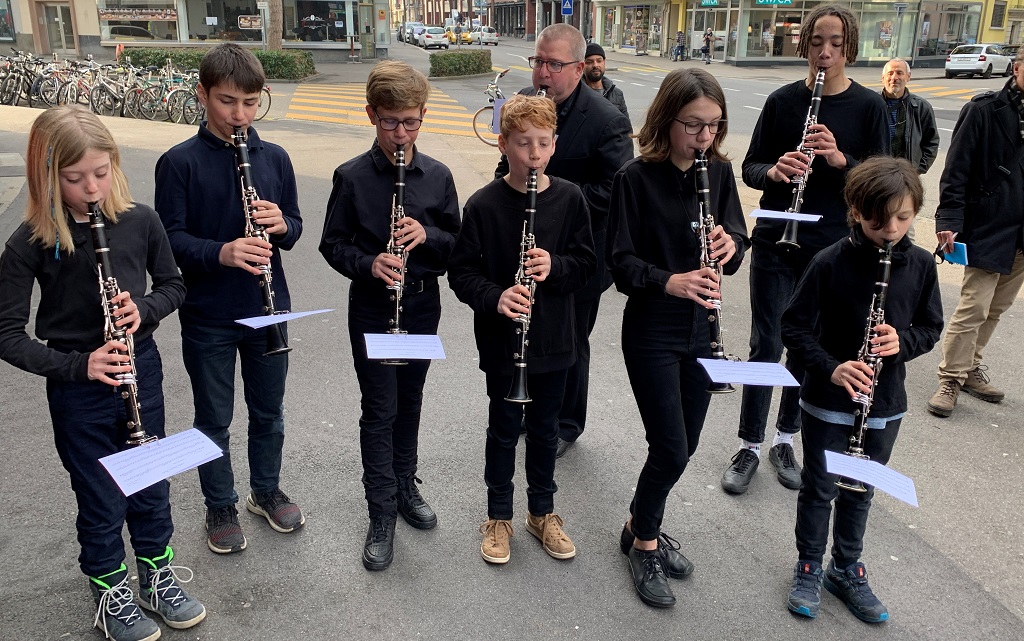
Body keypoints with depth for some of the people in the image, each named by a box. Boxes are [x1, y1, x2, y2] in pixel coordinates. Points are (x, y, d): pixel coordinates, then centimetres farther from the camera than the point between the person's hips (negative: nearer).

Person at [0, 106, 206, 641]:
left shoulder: (139, 221, -9)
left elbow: (173, 285, 5)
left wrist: (145, 310, -16)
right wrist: (77, 365, -24)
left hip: (141, 370, 3)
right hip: (77, 388, -2)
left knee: (151, 486, 18)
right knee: (101, 503, 12)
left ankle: (158, 579, 41)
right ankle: (111, 597, 36)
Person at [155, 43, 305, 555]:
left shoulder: (274, 158, 1)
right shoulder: (179, 162, -9)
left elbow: (294, 228, 6)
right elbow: (171, 238, -12)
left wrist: (280, 224, -18)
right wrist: (222, 252, -29)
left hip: (267, 309, 3)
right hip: (207, 315, -3)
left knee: (268, 412, 18)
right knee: (213, 419, 13)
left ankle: (267, 491, 39)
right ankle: (221, 507, 33)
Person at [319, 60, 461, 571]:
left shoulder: (437, 176, -1)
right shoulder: (352, 177, -9)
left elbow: (456, 242, 3)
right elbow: (332, 244, -4)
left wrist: (427, 235, -17)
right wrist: (368, 263, -22)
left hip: (422, 304, 3)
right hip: (372, 308, -3)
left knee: (409, 401, 17)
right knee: (380, 409, 1)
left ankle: (406, 486, 36)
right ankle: (382, 513, 14)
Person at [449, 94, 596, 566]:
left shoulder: (569, 199, -4)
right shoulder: (484, 204, -11)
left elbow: (586, 262, 1)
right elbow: (462, 271, -9)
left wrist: (555, 266, -20)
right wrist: (494, 297, -26)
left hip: (554, 341, 2)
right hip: (502, 343, -2)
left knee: (544, 428, 17)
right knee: (504, 429, 12)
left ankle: (542, 511, 37)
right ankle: (499, 517, 31)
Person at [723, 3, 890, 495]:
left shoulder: (868, 106, -2)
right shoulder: (783, 100, 0)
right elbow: (750, 167, 2)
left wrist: (840, 159, -23)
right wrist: (774, 171, -20)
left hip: (832, 247, 1)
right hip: (775, 243, 0)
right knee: (766, 344, 2)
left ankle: (785, 440, 28)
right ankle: (749, 447, 15)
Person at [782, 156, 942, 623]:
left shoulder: (921, 265, -4)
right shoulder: (830, 263, -16)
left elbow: (931, 327, 6)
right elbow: (795, 326, -13)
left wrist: (902, 340, -16)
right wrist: (830, 368, -27)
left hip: (885, 405, 4)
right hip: (828, 401, -3)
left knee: (861, 490, 19)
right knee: (821, 488, 12)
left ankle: (847, 569, 38)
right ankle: (809, 568, 32)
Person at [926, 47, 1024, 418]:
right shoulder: (984, 110, -7)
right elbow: (957, 169, -9)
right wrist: (949, 220, -17)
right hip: (989, 229, -5)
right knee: (973, 307, -6)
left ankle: (970, 367, 28)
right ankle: (950, 380, 5)